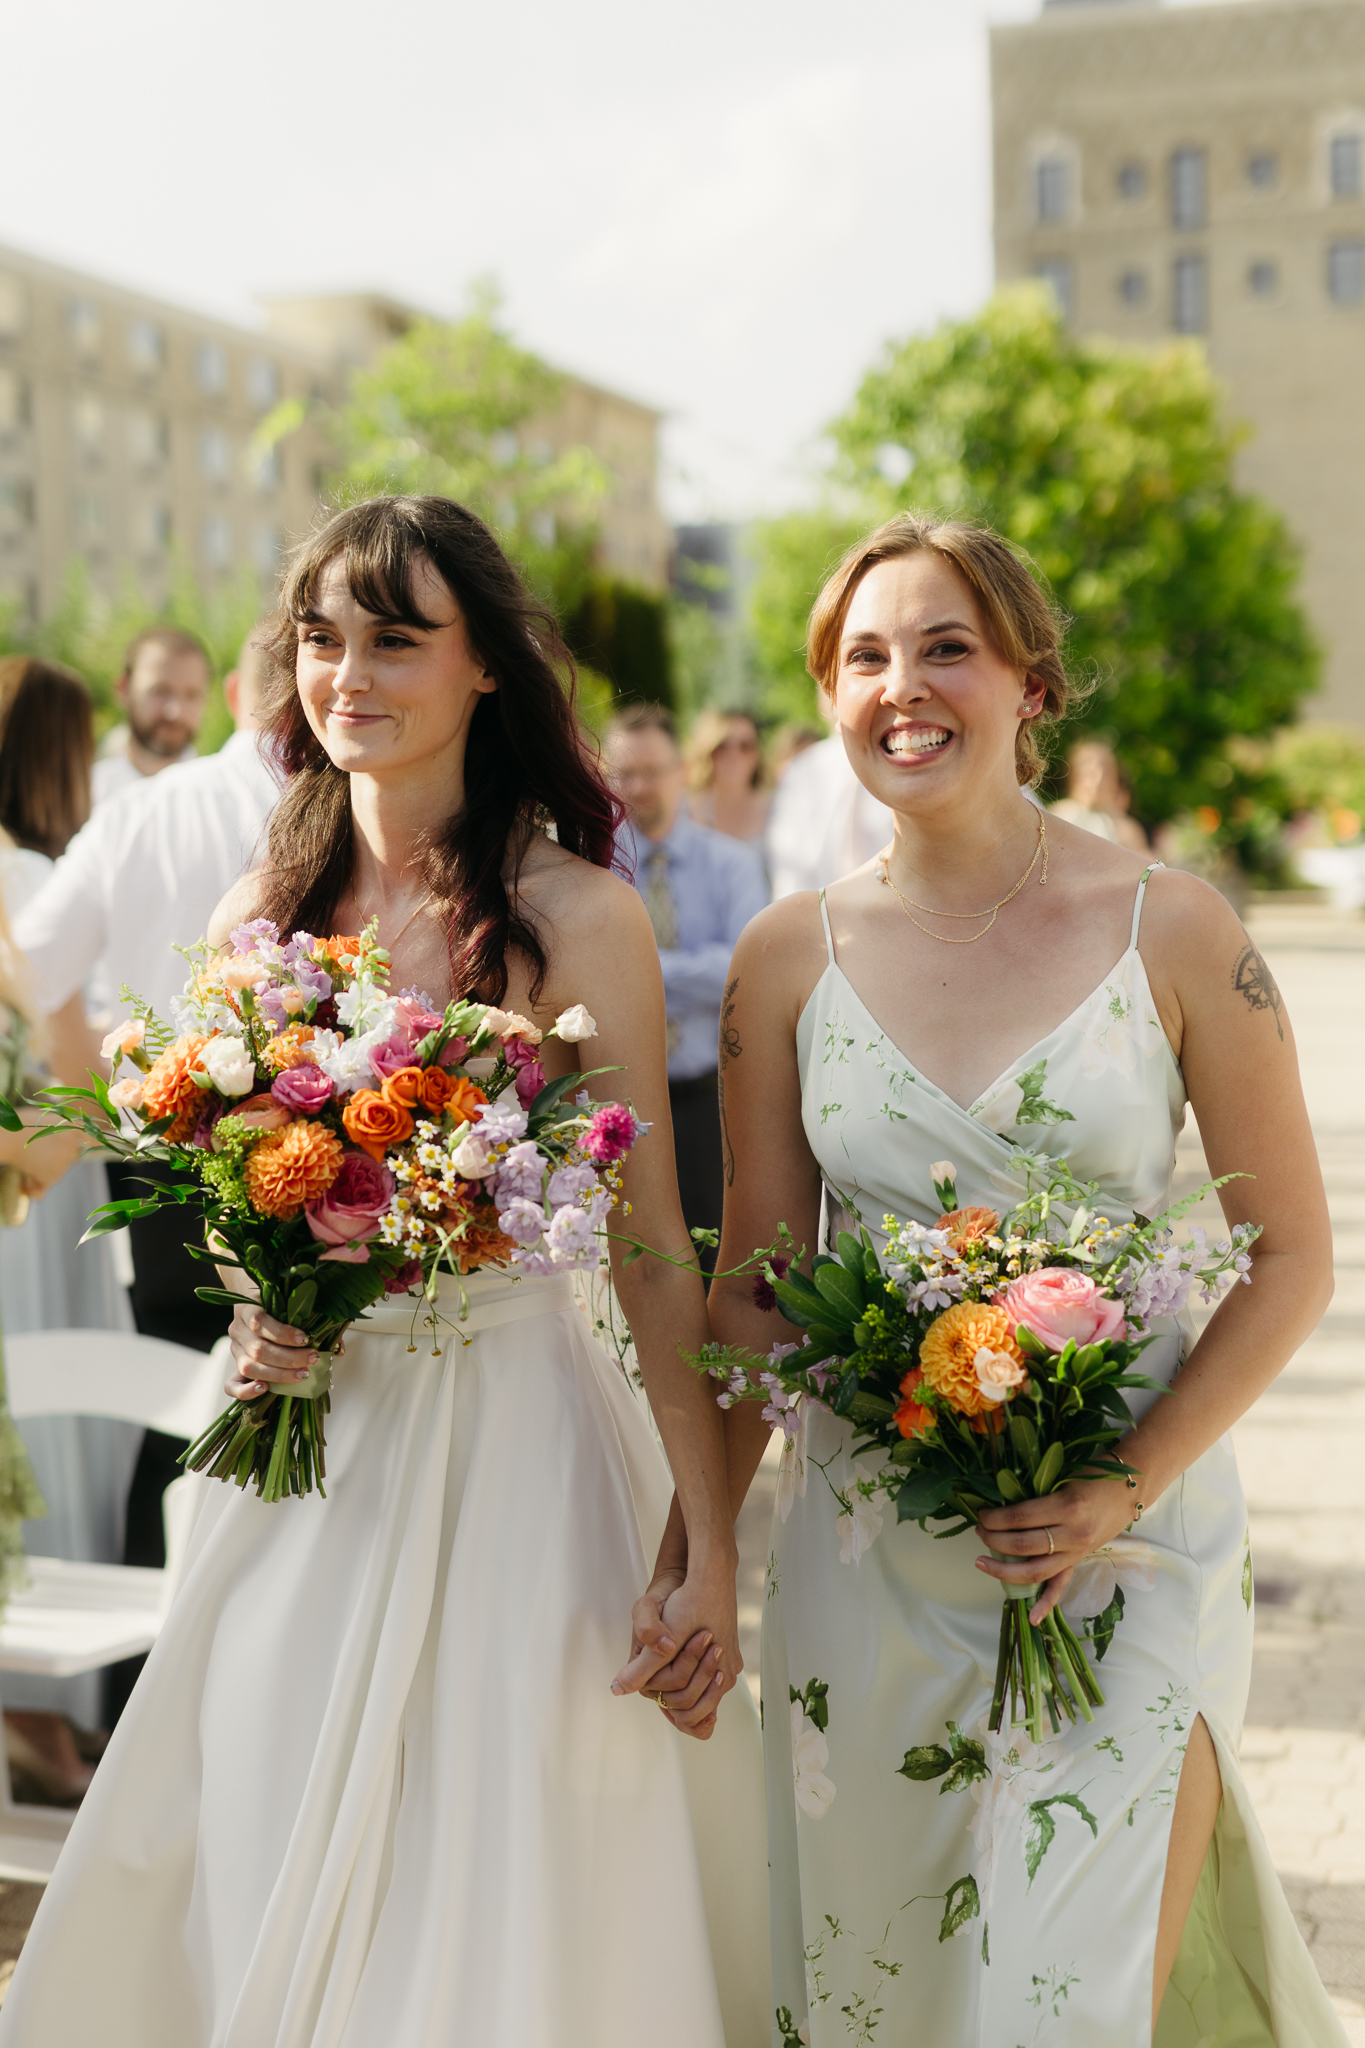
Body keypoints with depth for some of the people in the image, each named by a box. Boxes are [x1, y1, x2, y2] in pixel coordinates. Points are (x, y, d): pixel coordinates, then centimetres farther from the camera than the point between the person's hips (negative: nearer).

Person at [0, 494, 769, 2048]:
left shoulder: (577, 918, -9)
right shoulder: (259, 915, 5)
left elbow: (652, 1256, -9)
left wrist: (711, 1552, -10)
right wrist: (249, 1320, -6)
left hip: (514, 1445, -4)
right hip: (309, 1455, 4)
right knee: (273, 1899, 13)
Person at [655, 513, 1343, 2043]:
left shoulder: (1170, 932, -6)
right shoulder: (789, 957, 0)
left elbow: (1291, 1255, -2)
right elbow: (754, 1282, 5)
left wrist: (1124, 1488, -13)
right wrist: (695, 1551, 0)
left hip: (1125, 1544, -2)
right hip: (864, 1556, 3)